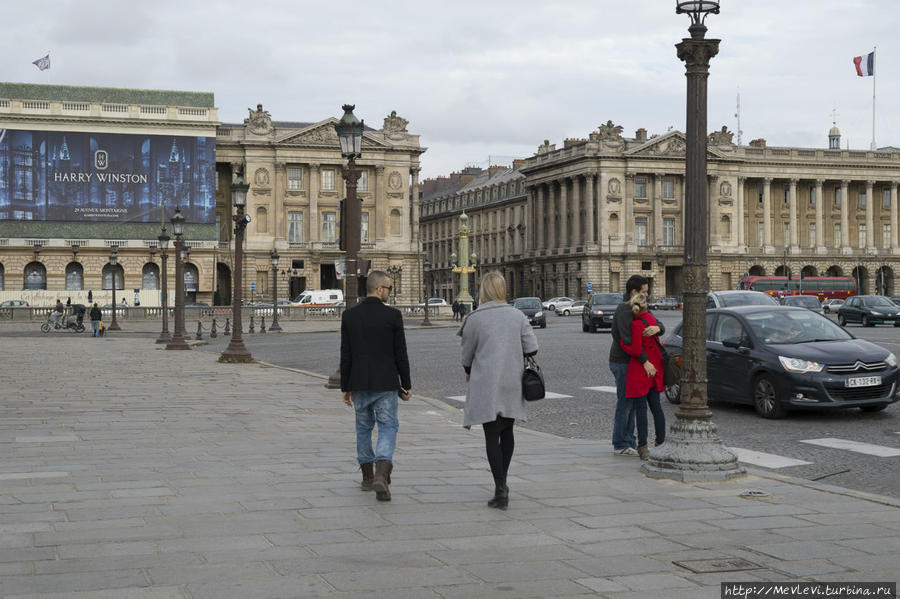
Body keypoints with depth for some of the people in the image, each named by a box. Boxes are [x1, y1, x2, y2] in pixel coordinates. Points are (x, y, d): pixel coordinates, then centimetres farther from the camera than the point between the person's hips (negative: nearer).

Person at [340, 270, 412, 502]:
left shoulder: (349, 315, 0)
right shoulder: (393, 315, -9)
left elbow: (345, 355, 2)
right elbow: (401, 354, -7)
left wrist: (346, 387, 9)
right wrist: (406, 385, 2)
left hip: (359, 384, 3)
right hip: (385, 385, -3)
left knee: (364, 428, 17)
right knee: (387, 428, 2)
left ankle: (367, 477, 26)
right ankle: (381, 476, -18)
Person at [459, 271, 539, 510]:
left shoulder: (474, 319, -8)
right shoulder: (517, 315, 2)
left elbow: (467, 354, 1)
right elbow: (532, 348, -1)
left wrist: (468, 372, 22)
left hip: (486, 385, -4)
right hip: (512, 383, 4)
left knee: (492, 436, -2)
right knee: (507, 432, 18)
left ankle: (500, 490, -9)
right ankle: (502, 482, 29)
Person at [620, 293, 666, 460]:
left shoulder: (636, 325, -18)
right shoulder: (651, 318, 5)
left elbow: (636, 351, -20)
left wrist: (622, 342, -6)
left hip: (640, 369, -7)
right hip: (655, 368, 7)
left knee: (640, 408, -4)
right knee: (656, 406, 14)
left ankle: (643, 447, -6)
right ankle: (661, 442, 20)